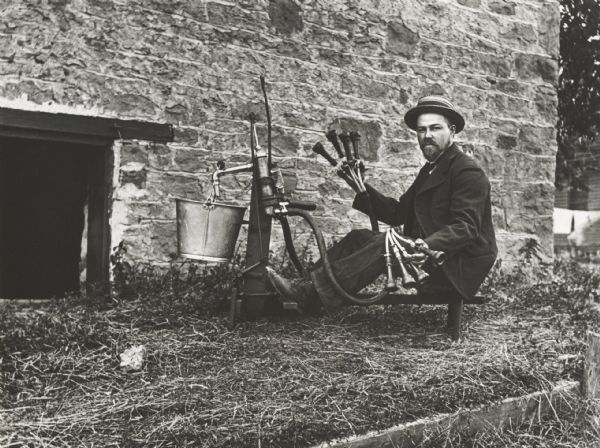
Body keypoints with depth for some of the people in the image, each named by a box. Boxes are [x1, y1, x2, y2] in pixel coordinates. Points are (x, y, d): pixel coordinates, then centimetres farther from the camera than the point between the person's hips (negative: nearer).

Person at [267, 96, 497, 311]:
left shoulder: (469, 172, -9)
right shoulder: (430, 170, 19)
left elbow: (465, 226, -20)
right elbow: (397, 213, 12)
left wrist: (429, 244, -38)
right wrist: (362, 188, -1)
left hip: (459, 269, -9)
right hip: (429, 253, 9)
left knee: (389, 241, -29)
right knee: (359, 238, -3)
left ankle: (313, 292, -31)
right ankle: (307, 286, -14)